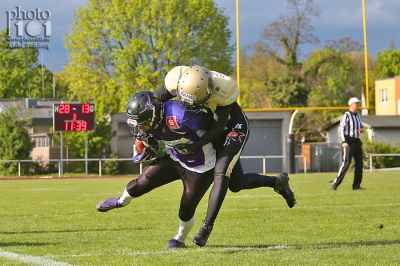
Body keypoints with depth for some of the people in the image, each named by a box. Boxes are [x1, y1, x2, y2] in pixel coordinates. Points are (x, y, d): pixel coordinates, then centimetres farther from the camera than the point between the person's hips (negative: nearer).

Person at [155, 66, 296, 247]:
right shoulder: (177, 80, -28)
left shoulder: (223, 90, -38)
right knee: (236, 184, 8)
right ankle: (277, 182, 31)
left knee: (221, 174, -21)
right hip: (208, 127, 6)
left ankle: (207, 227, -15)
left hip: (234, 128, -6)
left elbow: (218, 128, -30)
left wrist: (195, 146, -35)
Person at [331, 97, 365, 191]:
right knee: (346, 162, -15)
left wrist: (361, 130, 1)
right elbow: (342, 128, -14)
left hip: (357, 141, 8)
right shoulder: (346, 115, -7)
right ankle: (335, 183, -14)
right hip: (348, 141, -8)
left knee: (359, 163, 4)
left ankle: (356, 185, 9)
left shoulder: (358, 116, 16)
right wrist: (344, 141, -24)